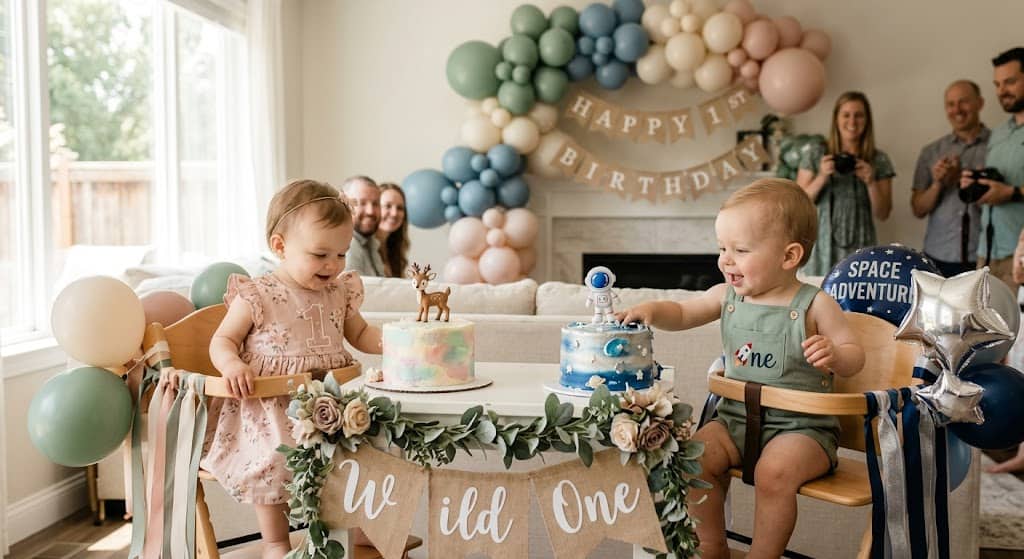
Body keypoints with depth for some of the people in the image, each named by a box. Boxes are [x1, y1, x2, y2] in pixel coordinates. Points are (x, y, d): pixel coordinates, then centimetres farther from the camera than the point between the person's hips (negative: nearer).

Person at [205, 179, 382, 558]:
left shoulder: (340, 292, 8)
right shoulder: (257, 297, -6)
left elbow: (360, 334, 21)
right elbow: (222, 341, -1)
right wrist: (231, 364, -24)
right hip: (271, 406, -4)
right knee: (276, 457, -25)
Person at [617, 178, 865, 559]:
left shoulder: (815, 305, -9)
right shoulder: (727, 296, 4)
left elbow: (854, 358, -5)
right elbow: (682, 314, 16)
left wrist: (833, 354, -28)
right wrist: (652, 310, -6)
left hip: (801, 425, -5)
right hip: (737, 417, 5)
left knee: (774, 473, -31)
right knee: (695, 456, -14)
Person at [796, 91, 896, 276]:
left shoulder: (879, 160, 5)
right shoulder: (816, 154, 2)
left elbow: (883, 214, 4)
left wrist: (871, 182, -11)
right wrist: (822, 176, -14)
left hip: (860, 250, 1)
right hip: (822, 248, -1)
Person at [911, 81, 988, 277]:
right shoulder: (931, 152, 8)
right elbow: (918, 209, 7)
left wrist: (961, 181, -12)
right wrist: (938, 183, -11)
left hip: (985, 259, -2)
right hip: (939, 259, 2)